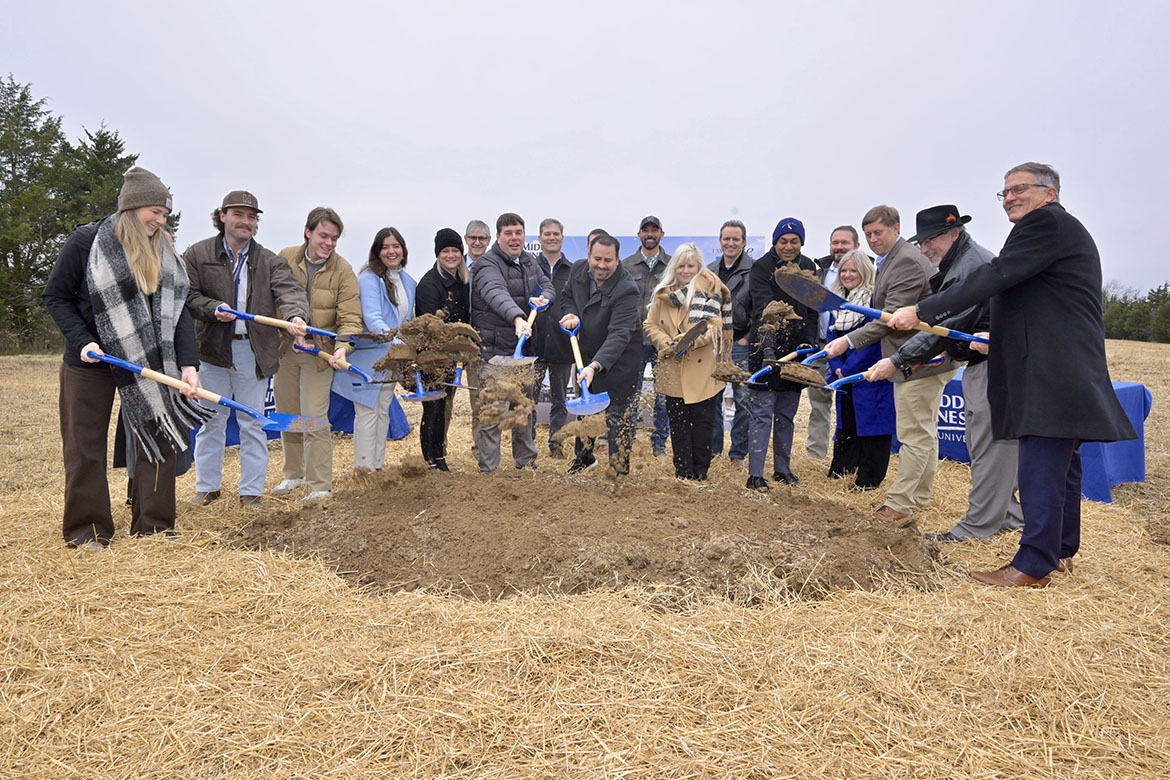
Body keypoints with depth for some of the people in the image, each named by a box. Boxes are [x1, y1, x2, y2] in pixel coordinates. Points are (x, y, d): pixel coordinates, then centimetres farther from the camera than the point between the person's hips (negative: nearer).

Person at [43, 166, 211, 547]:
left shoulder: (164, 249, 1)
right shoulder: (86, 241, -10)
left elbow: (176, 308, -3)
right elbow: (56, 296, -3)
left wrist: (187, 363, -13)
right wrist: (82, 341, -17)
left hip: (149, 360, 4)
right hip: (90, 360, -3)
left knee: (159, 437, 4)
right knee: (85, 445, 5)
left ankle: (153, 524, 16)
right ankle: (86, 529, 19)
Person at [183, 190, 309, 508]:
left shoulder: (270, 262, 5)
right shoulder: (197, 254, 6)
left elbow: (289, 291, -12)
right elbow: (187, 294, 2)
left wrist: (295, 316, -33)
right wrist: (212, 309, -17)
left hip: (253, 352, 0)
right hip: (212, 350, 0)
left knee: (251, 423, 6)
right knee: (211, 419, 10)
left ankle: (251, 491, 16)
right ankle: (207, 486, 25)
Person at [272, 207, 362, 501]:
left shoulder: (343, 270, -9)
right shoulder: (285, 258, 1)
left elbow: (350, 318, -14)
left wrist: (342, 347, -32)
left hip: (319, 352, -4)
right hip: (283, 349, 4)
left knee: (314, 418, -9)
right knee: (287, 415, 15)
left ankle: (320, 487, -1)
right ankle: (293, 474, 34)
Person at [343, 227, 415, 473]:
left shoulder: (408, 281, 9)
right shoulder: (369, 279, -14)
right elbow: (372, 317, -28)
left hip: (392, 358, 7)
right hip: (368, 357, -7)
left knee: (383, 411, 14)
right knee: (367, 412, -4)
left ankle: (378, 465, 24)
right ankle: (363, 468, 4)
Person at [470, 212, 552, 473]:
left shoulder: (529, 261, 12)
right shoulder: (488, 265, -14)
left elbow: (547, 286, 16)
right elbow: (497, 294, -33)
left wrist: (543, 298, -9)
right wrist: (517, 318, -52)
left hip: (522, 347, 8)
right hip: (494, 349, -7)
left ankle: (526, 461, 32)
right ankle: (488, 470, 3)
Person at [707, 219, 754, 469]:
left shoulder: (754, 271, -3)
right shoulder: (709, 271, 14)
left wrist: (748, 338, -9)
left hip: (741, 344, -4)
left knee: (744, 400, -1)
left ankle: (738, 454, 11)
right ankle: (712, 450, 20)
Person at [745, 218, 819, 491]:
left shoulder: (807, 267, 11)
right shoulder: (762, 267, -7)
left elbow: (812, 309, 14)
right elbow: (763, 309, -21)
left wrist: (808, 342, 1)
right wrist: (768, 346, -32)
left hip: (796, 349, 5)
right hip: (766, 347, -5)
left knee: (786, 414, 13)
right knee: (762, 412, -7)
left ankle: (782, 469, 24)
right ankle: (755, 475, -2)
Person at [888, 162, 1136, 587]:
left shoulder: (1047, 222, -11)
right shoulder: (1061, 229, 22)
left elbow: (994, 277, -21)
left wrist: (922, 311, -21)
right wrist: (978, 340, 27)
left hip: (1053, 375, -11)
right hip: (1068, 372, 11)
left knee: (1040, 468, -9)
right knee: (1061, 463, 18)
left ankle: (1033, 565, -3)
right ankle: (1061, 551, 30)